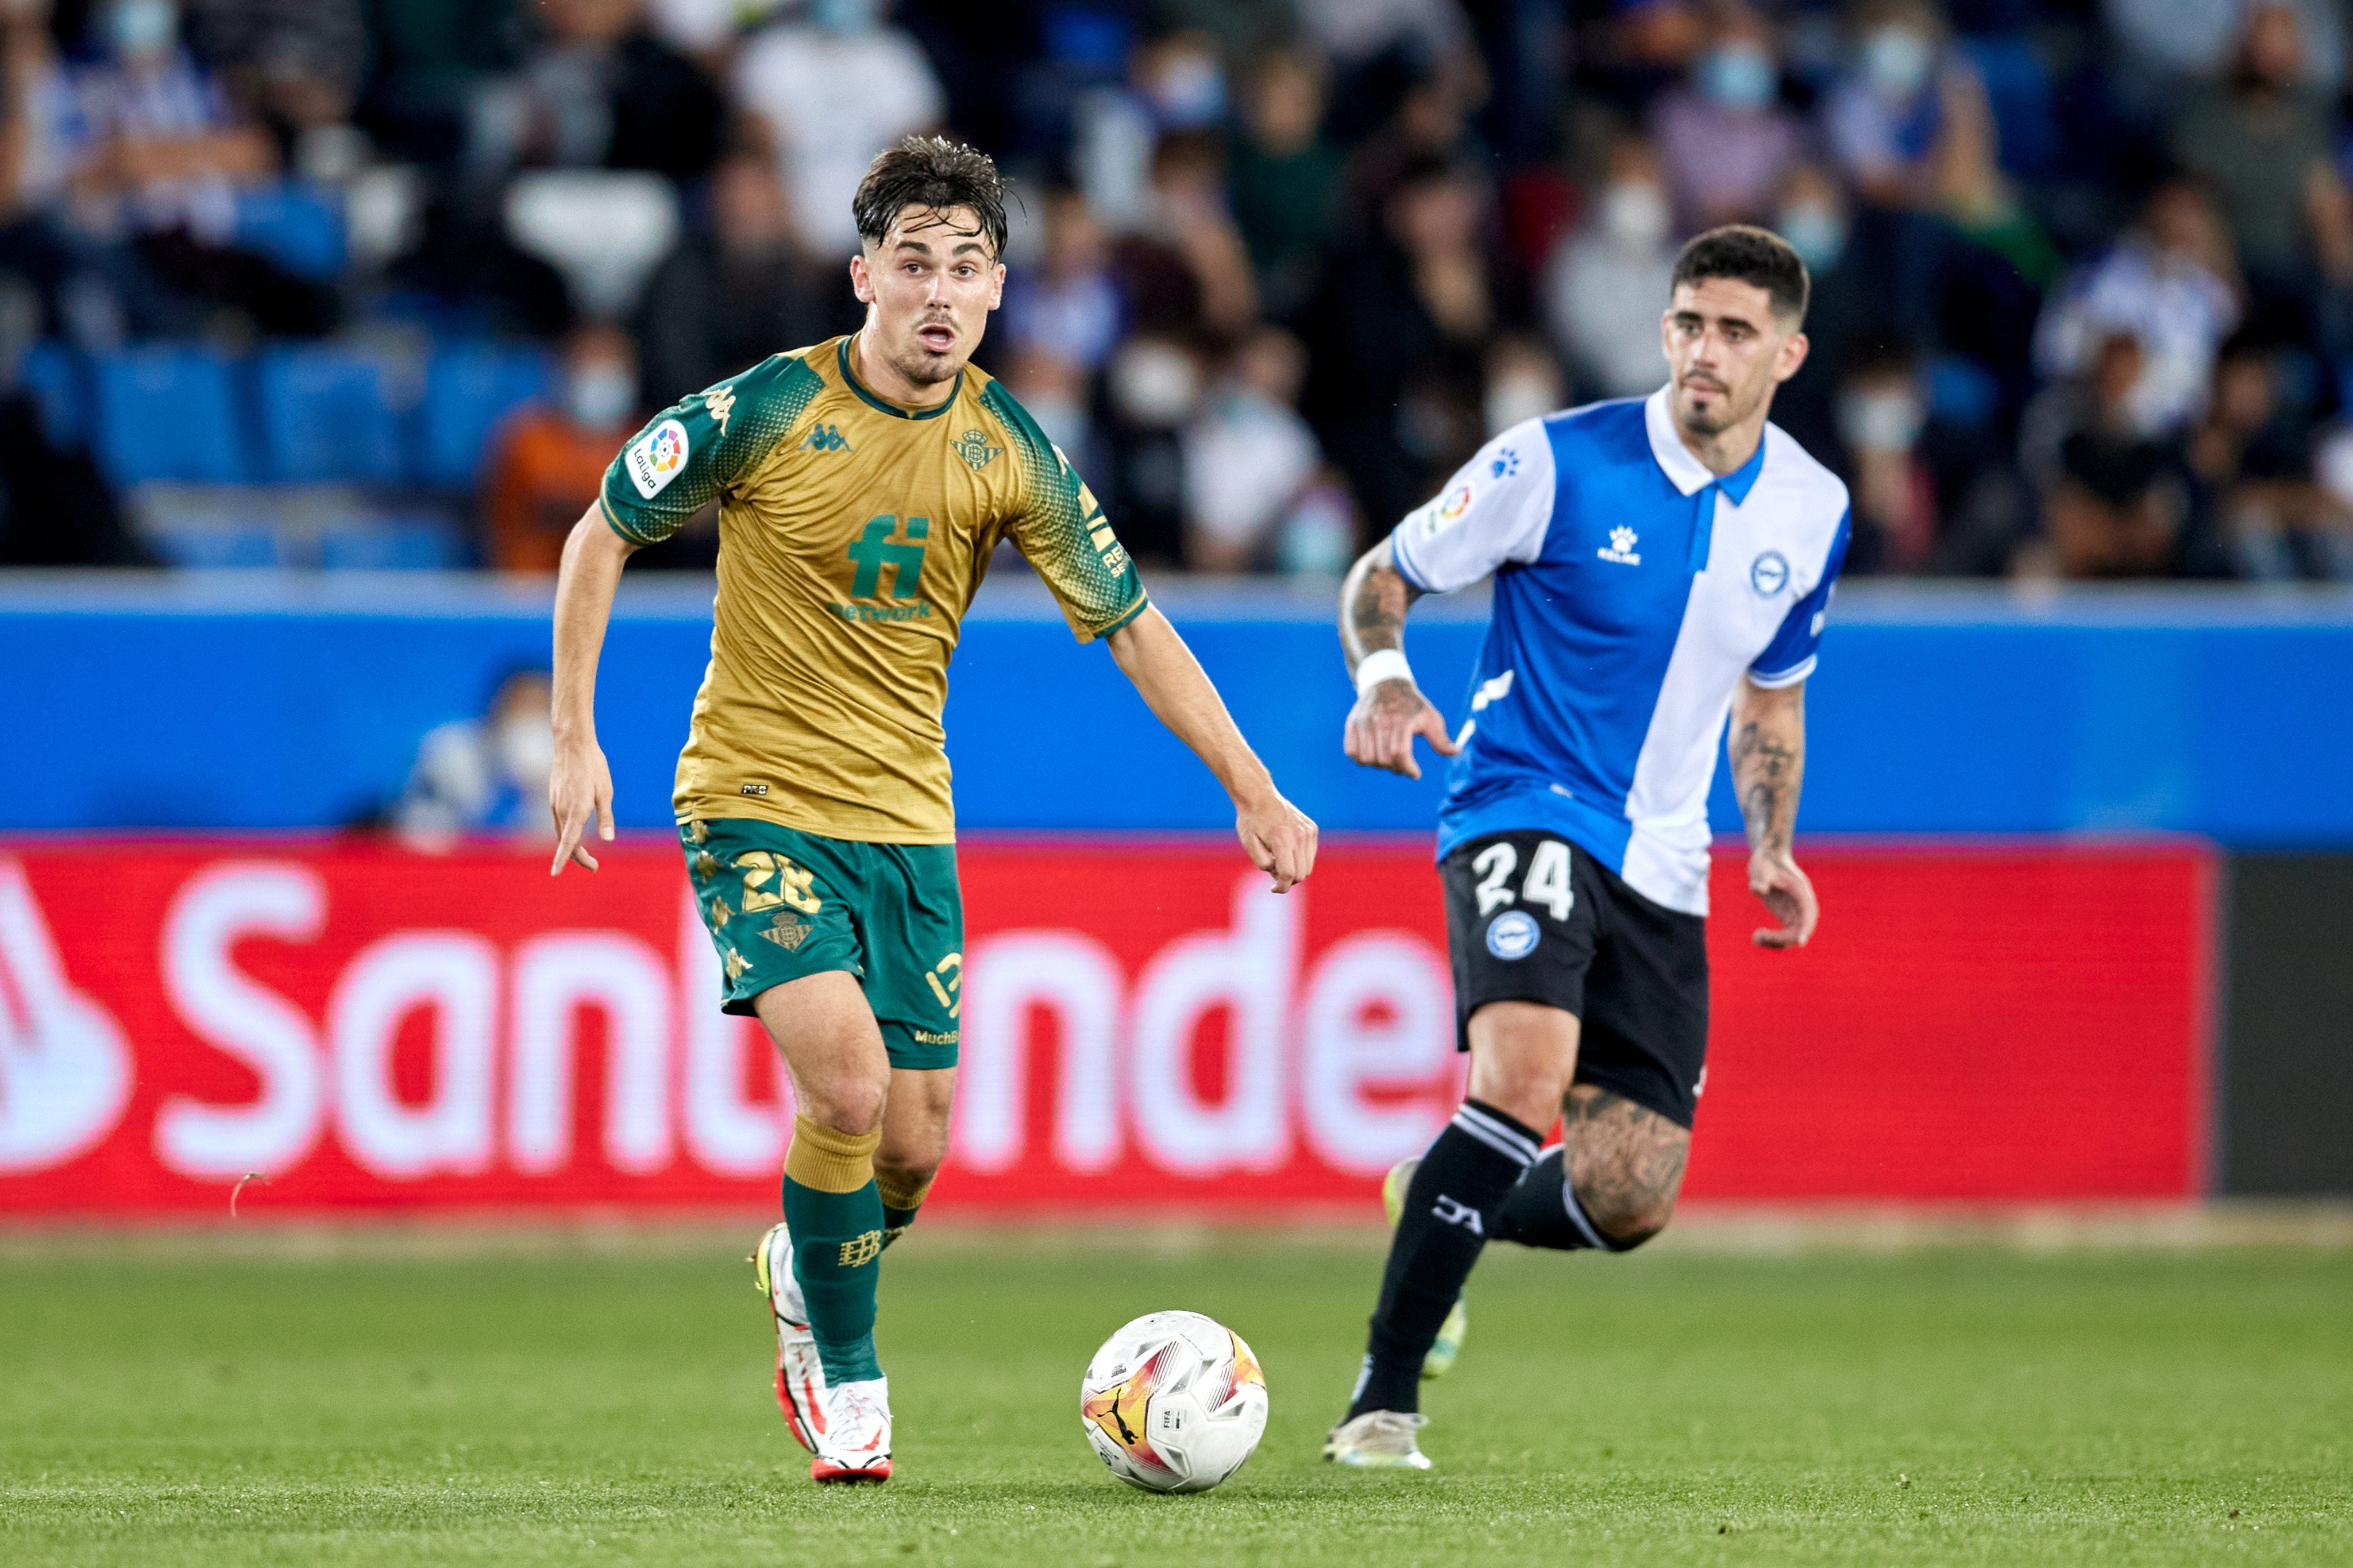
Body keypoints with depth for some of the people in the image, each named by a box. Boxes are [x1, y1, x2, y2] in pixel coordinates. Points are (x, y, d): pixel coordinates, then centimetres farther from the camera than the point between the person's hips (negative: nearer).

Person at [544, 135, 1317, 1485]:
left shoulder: (1007, 450, -3)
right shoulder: (767, 411, -14)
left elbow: (1133, 623, 4)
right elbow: (605, 535, -2)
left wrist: (1254, 791, -1)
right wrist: (576, 740, -7)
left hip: (907, 819, 4)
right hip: (758, 803, -4)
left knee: (912, 1150, 2)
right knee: (845, 1077, -23)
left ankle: (803, 1272, 38)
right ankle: (846, 1382, -2)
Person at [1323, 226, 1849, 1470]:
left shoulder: (1812, 512, 5)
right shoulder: (1558, 464, -10)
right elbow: (1382, 576, 0)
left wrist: (1771, 847, 9)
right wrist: (1383, 676, -21)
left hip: (1659, 865, 5)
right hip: (1522, 808, -5)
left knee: (1628, 1200, -3)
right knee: (1525, 1080, -31)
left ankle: (1436, 1206, 32)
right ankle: (1382, 1401, -22)